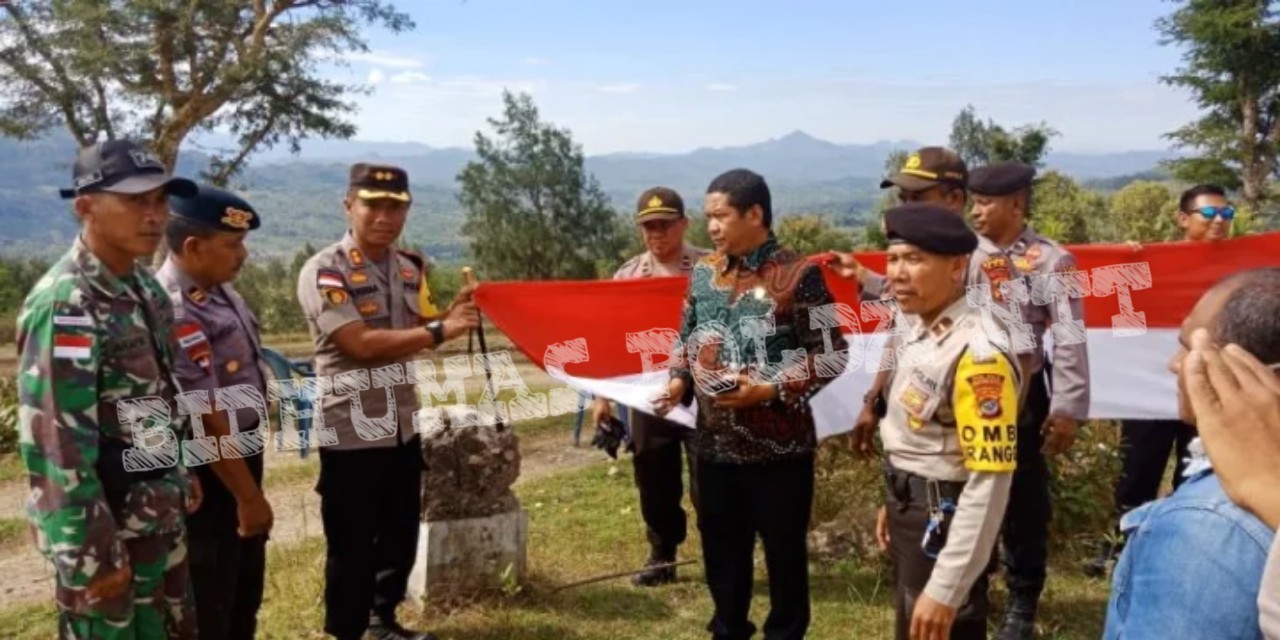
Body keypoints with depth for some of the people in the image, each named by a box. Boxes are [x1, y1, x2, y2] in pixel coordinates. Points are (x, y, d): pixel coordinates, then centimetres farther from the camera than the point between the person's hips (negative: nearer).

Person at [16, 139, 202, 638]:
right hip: (104, 527, -8)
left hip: (160, 517, 8)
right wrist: (94, 555, -21)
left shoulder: (144, 286, 6)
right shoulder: (64, 304, -22)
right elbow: (55, 444, -24)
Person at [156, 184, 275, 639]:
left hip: (242, 461, 9)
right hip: (208, 480, -9)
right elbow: (205, 418, -24)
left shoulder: (219, 291, 4)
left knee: (244, 598, 23)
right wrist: (248, 495, -17)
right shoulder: (173, 313, -25)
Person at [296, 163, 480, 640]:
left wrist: (451, 314, -4)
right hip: (352, 433, -7)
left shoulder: (410, 268, 7)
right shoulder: (324, 271, -15)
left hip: (403, 427, 7)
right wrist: (440, 331, -25)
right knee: (353, 547, 5)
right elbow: (361, 343, -24)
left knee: (401, 535, 20)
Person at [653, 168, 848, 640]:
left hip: (779, 444, -5)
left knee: (784, 550, 9)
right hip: (714, 442, 5)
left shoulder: (799, 274, -10)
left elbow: (833, 354, -10)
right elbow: (687, 341, 17)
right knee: (720, 547, 17)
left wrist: (772, 390, -19)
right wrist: (679, 381, -3)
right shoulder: (702, 273, 7)